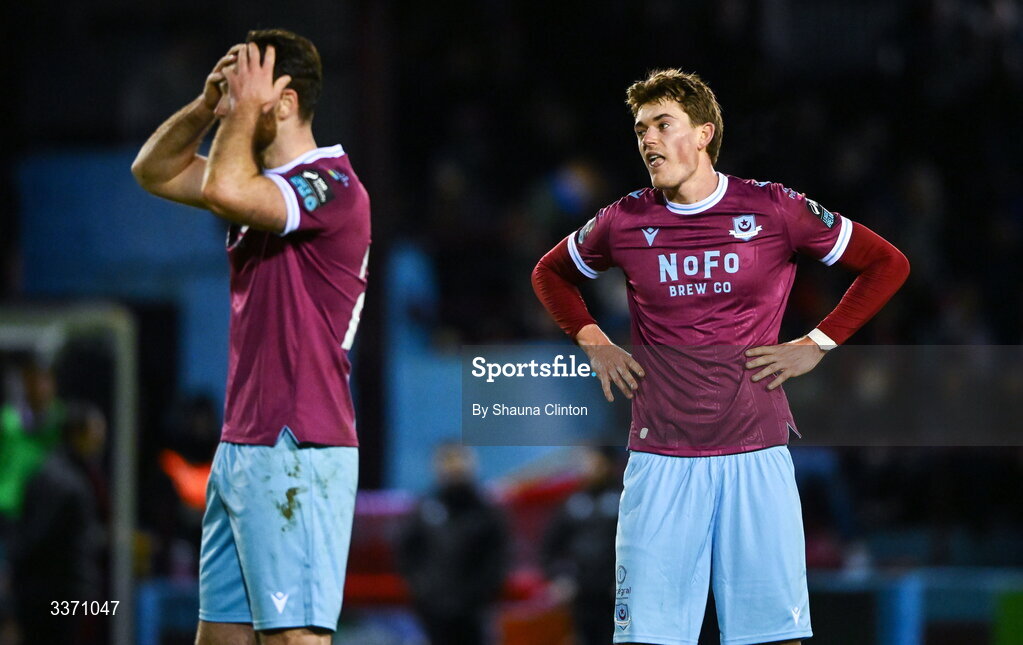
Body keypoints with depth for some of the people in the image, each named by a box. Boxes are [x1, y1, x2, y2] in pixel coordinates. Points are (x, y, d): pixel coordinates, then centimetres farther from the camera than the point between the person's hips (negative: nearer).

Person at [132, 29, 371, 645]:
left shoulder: (334, 188, -13)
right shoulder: (266, 183, 15)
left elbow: (224, 190, -30)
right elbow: (154, 172, 25)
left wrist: (245, 106, -13)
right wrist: (208, 104, 8)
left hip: (297, 455, -9)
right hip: (240, 449, 9)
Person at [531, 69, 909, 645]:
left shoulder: (774, 209, 0)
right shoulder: (625, 222, 5)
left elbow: (887, 264, 9)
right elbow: (551, 274, 26)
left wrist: (817, 345, 3)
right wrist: (594, 345, 11)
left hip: (757, 456, -1)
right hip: (660, 461, 1)